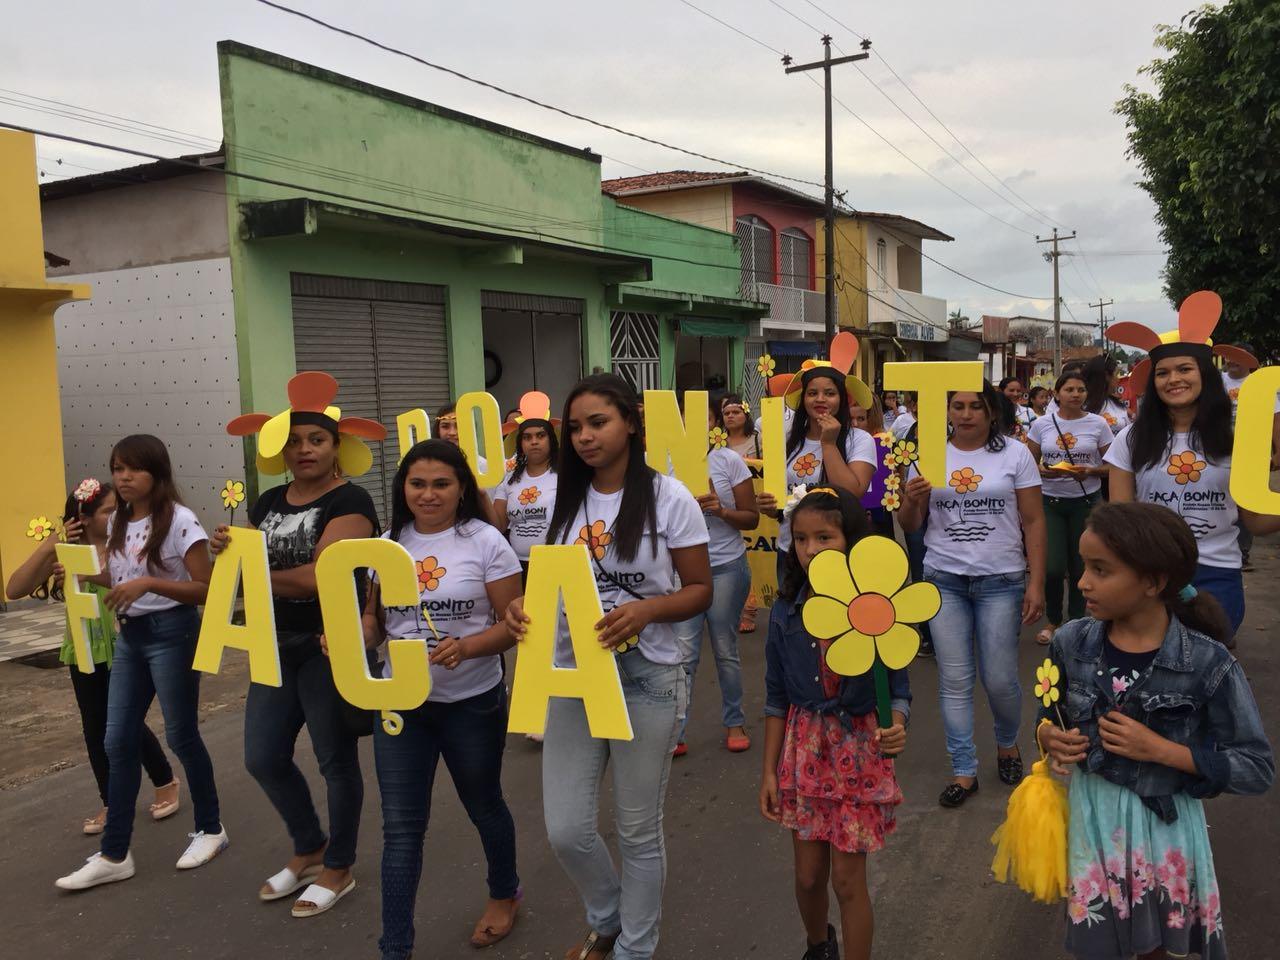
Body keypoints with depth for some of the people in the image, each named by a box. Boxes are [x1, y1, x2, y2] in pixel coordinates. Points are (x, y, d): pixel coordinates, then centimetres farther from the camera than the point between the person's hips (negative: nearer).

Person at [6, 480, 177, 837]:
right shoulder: (65, 551, -3)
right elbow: (14, 590, -9)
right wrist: (47, 547, -18)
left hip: (125, 647, -3)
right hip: (85, 650, 3)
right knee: (95, 729, 10)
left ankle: (166, 782, 25)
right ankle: (111, 803, 26)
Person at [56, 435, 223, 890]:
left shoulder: (179, 520, -15)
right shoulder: (117, 523, 7)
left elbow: (205, 589, -18)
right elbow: (120, 579, 17)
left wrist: (147, 583, -26)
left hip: (172, 633, -7)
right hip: (129, 635, 7)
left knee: (181, 736, 5)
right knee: (117, 742, 8)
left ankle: (210, 829, 25)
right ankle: (114, 854, 17)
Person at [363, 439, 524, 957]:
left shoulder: (485, 542, -13)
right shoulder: (387, 544, 0)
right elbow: (376, 615, 10)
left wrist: (466, 647, -29)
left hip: (473, 702, -3)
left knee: (483, 806, 19)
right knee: (401, 826, 4)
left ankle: (505, 893, 46)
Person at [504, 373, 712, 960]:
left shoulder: (669, 498, -9)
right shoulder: (562, 499, 4)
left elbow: (699, 591, -6)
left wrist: (645, 610, -25)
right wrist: (522, 605, -11)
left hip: (645, 678, -4)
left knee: (638, 831, 10)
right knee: (566, 830, 8)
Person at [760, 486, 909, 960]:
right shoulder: (786, 613, -6)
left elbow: (898, 689, -7)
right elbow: (777, 698, 1)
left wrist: (895, 728, -28)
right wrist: (769, 770, 2)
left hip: (860, 749, -3)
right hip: (805, 748, 3)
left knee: (847, 878, 4)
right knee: (808, 875, 15)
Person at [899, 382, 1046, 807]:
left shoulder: (1015, 454, 1)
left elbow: (1033, 522, 1)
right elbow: (910, 524, 8)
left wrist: (1036, 583, -4)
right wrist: (912, 500, -15)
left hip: (1001, 580, -2)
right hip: (944, 580, 2)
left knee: (999, 679, 2)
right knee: (955, 680, 3)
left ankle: (1007, 742, 33)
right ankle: (964, 770, 16)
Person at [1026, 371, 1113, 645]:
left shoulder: (1098, 424, -1)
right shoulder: (1041, 424, 1)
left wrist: (1088, 471, -16)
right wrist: (1045, 471, -16)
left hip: (1086, 501, 0)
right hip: (1050, 501, 0)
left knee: (1080, 566, 7)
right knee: (1052, 567, -5)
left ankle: (1076, 621, 25)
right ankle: (1053, 621, 18)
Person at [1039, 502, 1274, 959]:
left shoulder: (1208, 664, -19)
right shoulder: (1070, 643, -9)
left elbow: (1258, 769, -12)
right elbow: (1050, 716, 9)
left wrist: (1161, 750, -22)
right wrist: (1050, 738, -13)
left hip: (1164, 828, -2)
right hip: (1091, 818, 2)